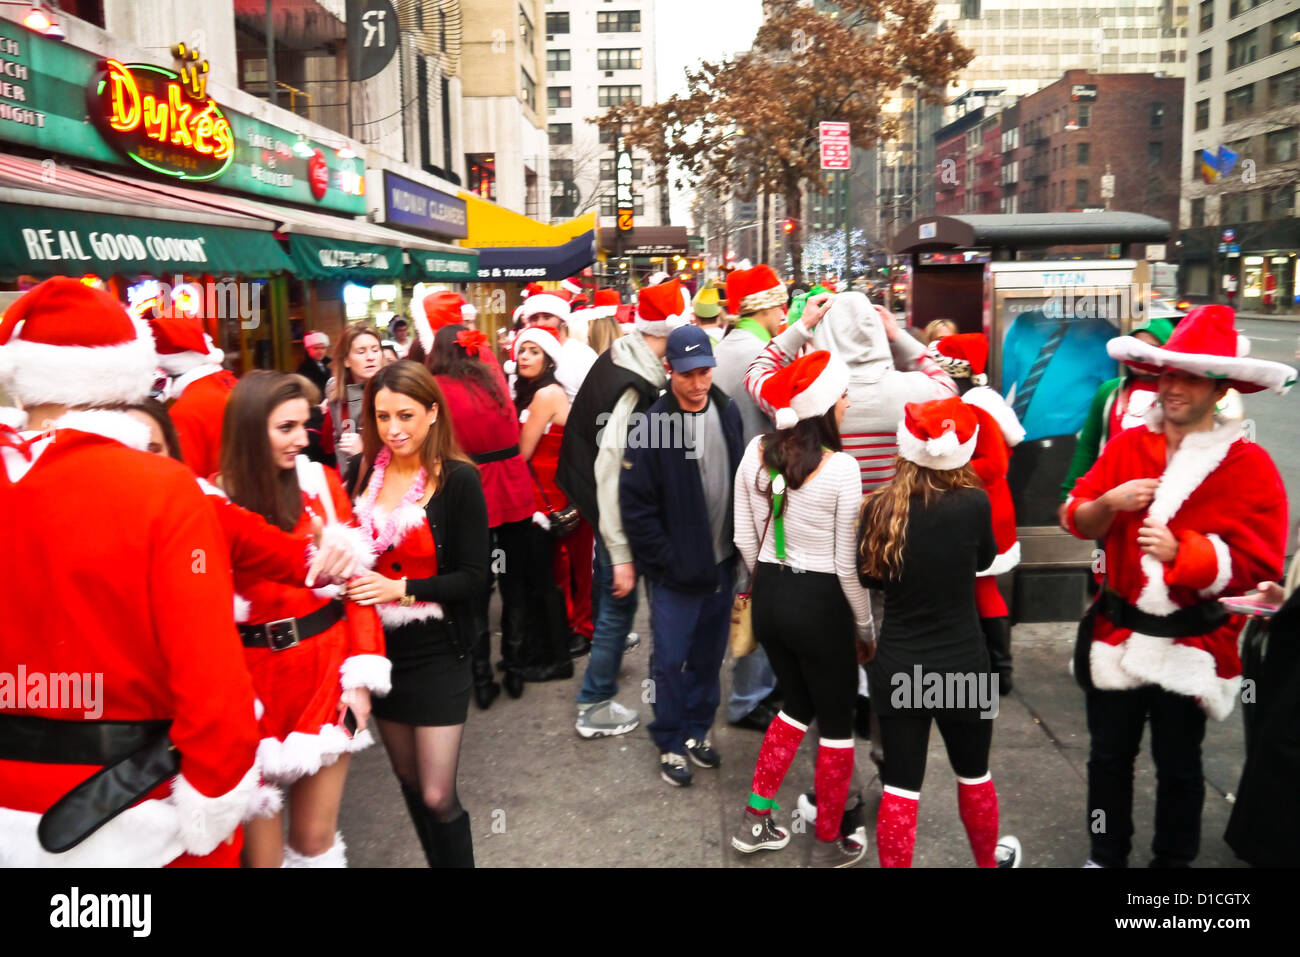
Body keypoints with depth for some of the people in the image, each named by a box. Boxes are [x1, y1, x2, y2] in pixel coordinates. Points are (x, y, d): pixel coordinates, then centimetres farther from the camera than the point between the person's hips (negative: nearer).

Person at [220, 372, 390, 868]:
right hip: (254, 680, -1)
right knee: (261, 842, 9)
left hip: (325, 669, 2)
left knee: (316, 833, 11)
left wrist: (362, 677, -3)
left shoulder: (323, 483, 0)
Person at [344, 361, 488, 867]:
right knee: (409, 782, 18)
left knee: (437, 797, -2)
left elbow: (474, 579, -12)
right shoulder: (365, 475, 0)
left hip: (437, 653, -4)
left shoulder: (458, 479, -12)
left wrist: (400, 588, -22)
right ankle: (435, 858, 39)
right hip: (380, 649, 5)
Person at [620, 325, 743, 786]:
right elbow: (635, 505, -13)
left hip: (721, 562, 5)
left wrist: (741, 548, 7)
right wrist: (666, 561, -13)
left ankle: (698, 730, 34)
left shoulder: (728, 413, 1)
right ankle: (671, 743, 24)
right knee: (670, 659, 6)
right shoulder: (653, 425, -15)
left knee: (709, 654, 16)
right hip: (675, 570, -5)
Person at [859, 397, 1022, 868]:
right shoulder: (974, 503, -15)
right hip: (962, 667, 0)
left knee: (899, 788, 7)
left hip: (897, 668, 0)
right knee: (974, 776, 23)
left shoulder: (879, 507, -10)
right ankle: (989, 860, 46)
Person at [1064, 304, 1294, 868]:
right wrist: (1109, 503, -19)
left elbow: (1257, 565, -16)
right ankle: (1106, 855, 38)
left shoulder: (1249, 465, -12)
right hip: (1117, 634, 3)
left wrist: (1181, 551, -28)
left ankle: (1174, 861, 38)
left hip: (1191, 646, -3)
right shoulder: (1127, 446, 0)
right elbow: (1077, 521, 1)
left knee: (1178, 765, 16)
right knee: (1109, 755, 18)